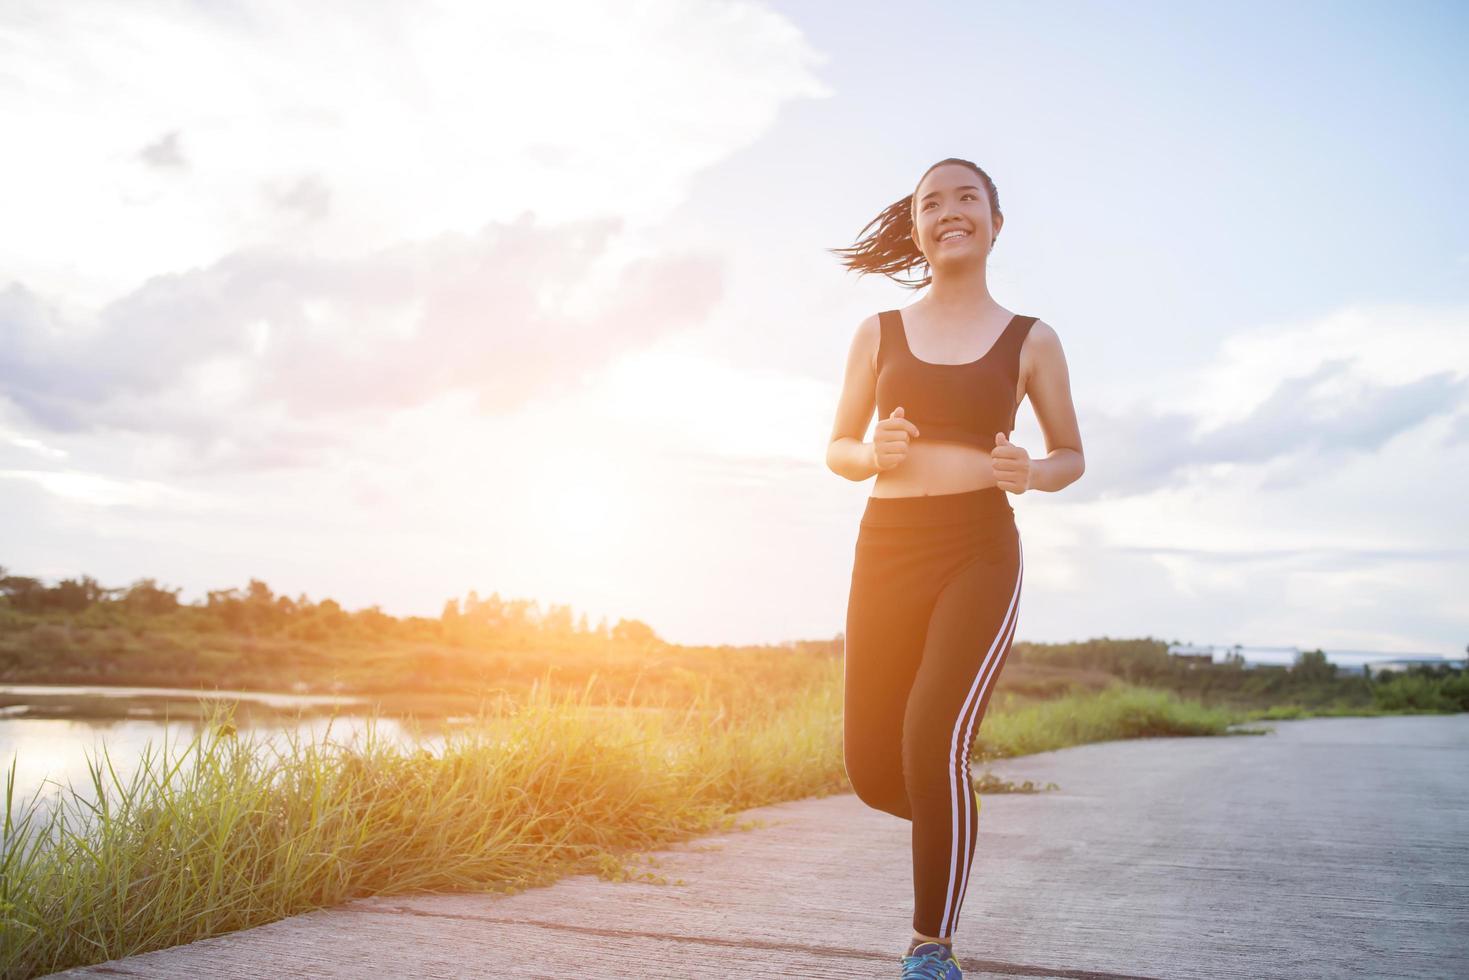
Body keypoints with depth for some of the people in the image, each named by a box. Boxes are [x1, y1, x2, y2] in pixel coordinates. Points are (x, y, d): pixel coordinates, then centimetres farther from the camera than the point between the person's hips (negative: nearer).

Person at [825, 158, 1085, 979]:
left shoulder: (1031, 340, 7)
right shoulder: (879, 333, 10)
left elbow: (1073, 458, 13)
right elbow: (837, 450, 13)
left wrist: (1029, 472, -10)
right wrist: (877, 454, -10)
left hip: (981, 554, -2)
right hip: (887, 550, 3)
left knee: (935, 742, -21)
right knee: (875, 771, 3)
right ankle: (949, 821, 41)